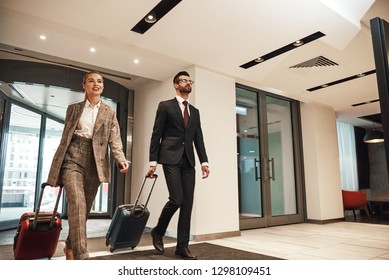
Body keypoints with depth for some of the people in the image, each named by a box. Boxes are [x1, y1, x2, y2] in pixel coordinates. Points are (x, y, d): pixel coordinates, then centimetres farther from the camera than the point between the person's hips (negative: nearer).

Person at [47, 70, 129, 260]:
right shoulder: (73, 108, 12)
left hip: (95, 163, 2)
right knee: (77, 204, -18)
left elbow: (114, 140, 1)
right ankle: (81, 257, -18)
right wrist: (58, 167, 10)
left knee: (84, 208, 9)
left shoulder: (109, 112, 11)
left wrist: (121, 160, -18)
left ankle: (70, 246, 31)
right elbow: (65, 137, 13)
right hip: (73, 159, -1)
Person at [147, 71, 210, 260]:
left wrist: (204, 161, 2)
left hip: (188, 161, 5)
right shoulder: (165, 106, 5)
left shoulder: (195, 111, 18)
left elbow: (198, 138, 13)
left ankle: (182, 246, 11)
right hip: (171, 159, -5)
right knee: (176, 199, -13)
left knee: (187, 203, 1)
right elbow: (156, 135, 0)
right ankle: (158, 231, 15)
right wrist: (153, 161, -7)